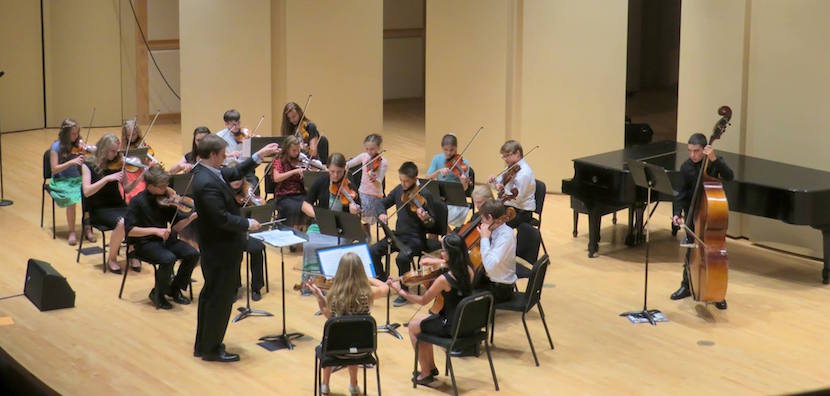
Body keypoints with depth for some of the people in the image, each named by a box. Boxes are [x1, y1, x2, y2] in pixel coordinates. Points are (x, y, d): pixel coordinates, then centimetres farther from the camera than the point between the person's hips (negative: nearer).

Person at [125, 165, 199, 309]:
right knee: (168, 258, -33)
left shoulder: (165, 199, 3)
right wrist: (155, 230, -28)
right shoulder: (138, 202, -12)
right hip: (146, 243, -6)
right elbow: (129, 230, -19)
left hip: (165, 239, 6)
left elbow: (176, 227, 5)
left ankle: (175, 289, 5)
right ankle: (157, 294, -7)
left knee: (193, 254, -17)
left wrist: (191, 218, -14)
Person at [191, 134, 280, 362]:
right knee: (221, 299, 1)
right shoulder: (207, 184, -28)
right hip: (221, 249, -11)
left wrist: (259, 156, 11)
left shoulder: (206, 172, 3)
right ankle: (211, 349, 12)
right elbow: (222, 218, -30)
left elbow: (235, 173, 15)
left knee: (210, 294, 20)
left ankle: (202, 344, 31)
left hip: (214, 248, 11)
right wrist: (248, 224, -16)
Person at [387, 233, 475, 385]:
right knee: (425, 322, 28)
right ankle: (431, 367, 35)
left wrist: (400, 291, -2)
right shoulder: (468, 271, -7)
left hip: (451, 327, -7)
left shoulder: (444, 279, -25)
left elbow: (423, 301, -11)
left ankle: (426, 373, 23)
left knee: (413, 325, 17)